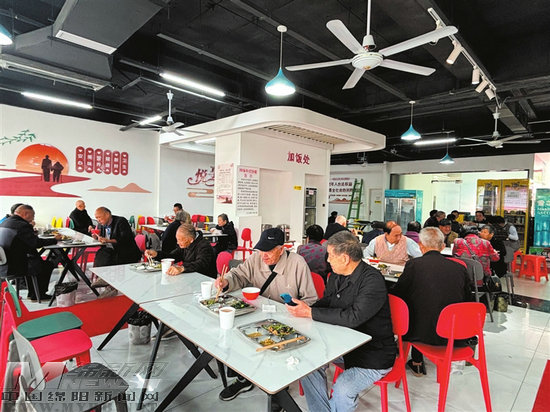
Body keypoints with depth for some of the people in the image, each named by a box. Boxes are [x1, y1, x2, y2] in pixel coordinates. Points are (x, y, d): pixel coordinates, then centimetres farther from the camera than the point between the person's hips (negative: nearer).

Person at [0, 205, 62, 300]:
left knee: (36, 260, 29)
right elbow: (37, 243, -22)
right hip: (14, 267, -10)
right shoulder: (21, 225, -20)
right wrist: (54, 239, -10)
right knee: (48, 265, 3)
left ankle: (32, 293, 36)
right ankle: (38, 295, 16)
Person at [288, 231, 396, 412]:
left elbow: (353, 317, -31)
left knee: (342, 389, -25)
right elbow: (325, 302, 15)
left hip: (373, 353, -7)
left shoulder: (373, 280, -23)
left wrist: (310, 312, -27)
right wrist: (303, 308, -7)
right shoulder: (335, 276, 1)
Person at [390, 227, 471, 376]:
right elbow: (467, 300, 8)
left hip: (423, 332, -3)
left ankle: (417, 362, 33)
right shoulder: (459, 268, -3)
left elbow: (395, 296, -4)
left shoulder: (413, 265, -13)